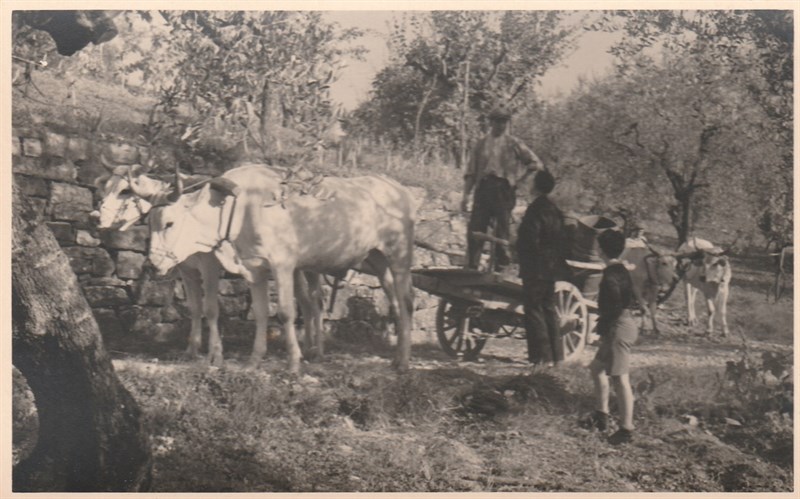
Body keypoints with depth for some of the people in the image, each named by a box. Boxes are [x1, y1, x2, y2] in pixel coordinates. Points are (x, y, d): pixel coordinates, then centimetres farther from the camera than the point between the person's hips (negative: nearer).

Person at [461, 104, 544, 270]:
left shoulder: (513, 143, 5)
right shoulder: (481, 143, 12)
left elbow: (535, 163, 5)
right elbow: (471, 172, 12)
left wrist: (518, 179, 0)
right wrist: (466, 194, 4)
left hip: (503, 189, -2)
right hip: (483, 187, 2)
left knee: (502, 230, 1)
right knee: (475, 227, -3)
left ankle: (501, 267, 8)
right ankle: (471, 266, 3)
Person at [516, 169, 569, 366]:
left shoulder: (535, 209, -15)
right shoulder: (554, 210, 10)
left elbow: (530, 240, -19)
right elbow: (561, 240, 13)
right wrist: (558, 260, 18)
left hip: (535, 269, -8)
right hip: (552, 268, 8)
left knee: (534, 309, -3)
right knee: (549, 309, 14)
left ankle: (542, 355, -4)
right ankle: (555, 354, 17)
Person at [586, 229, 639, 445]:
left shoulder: (610, 275, -18)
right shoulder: (622, 270, 11)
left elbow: (614, 307, -23)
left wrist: (605, 332, -17)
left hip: (619, 328, -11)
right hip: (626, 323, 11)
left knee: (620, 379, -5)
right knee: (597, 368, 22)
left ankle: (626, 429, 0)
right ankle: (601, 415, 30)